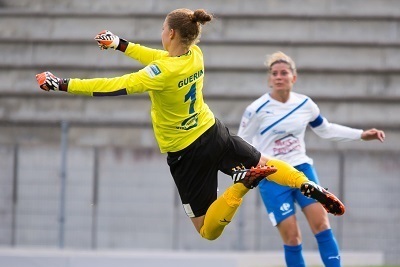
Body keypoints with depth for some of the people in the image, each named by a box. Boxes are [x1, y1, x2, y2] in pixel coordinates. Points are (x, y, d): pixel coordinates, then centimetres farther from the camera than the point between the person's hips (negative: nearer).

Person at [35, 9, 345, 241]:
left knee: (208, 231, 6)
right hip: (214, 133, 7)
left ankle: (243, 183, -19)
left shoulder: (164, 73, -29)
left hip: (187, 153, -7)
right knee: (264, 163, 33)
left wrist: (62, 84, -29)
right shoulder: (195, 54, -7)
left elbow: (116, 87, -32)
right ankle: (309, 186, 5)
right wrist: (119, 43, 16)